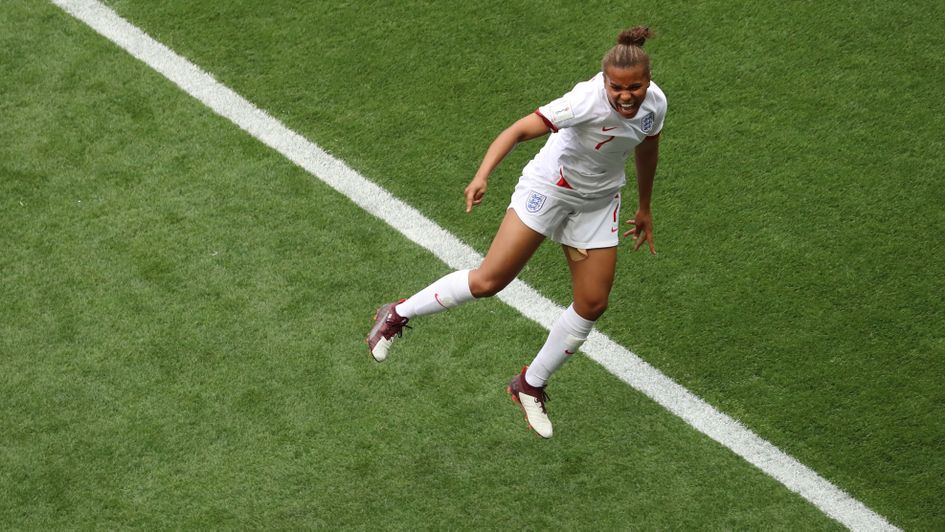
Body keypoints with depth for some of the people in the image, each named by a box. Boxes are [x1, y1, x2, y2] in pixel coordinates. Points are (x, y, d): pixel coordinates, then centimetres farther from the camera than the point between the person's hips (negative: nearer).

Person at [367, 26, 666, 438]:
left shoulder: (655, 103, -11)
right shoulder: (588, 100, -31)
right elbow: (520, 129, -37)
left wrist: (644, 208, 20)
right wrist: (482, 175, -53)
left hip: (597, 203, 6)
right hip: (547, 188, -6)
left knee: (592, 304, 2)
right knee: (488, 281, -11)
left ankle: (530, 386, 22)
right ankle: (397, 315, 12)